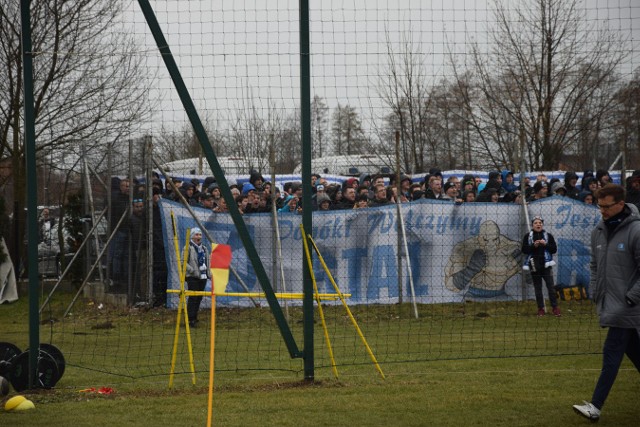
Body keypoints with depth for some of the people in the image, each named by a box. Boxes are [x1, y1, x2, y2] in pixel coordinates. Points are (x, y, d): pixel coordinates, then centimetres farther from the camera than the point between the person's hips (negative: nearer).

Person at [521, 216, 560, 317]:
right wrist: (533, 246, -16)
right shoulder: (527, 236, 5)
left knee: (550, 286, -7)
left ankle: (555, 308, -2)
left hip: (546, 265, -1)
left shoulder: (548, 235, 5)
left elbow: (554, 249, 2)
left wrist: (545, 244, -14)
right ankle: (541, 309, 12)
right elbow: (524, 250, -1)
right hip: (534, 265, 1)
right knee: (537, 288, 6)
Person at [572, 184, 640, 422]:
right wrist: (594, 291, 12)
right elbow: (595, 265, 22)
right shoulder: (598, 232, 9)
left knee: (611, 355, -8)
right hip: (608, 304, 7)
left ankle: (596, 407, -8)